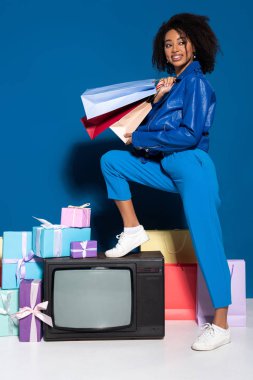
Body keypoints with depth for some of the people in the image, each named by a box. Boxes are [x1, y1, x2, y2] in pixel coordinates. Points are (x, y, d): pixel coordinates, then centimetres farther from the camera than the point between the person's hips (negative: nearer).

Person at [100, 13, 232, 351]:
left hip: (191, 168, -8)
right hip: (166, 168, 9)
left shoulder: (196, 82, -9)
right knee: (111, 160, 6)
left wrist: (139, 139, -11)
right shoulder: (174, 82, 16)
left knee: (207, 244, -8)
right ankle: (133, 231, 7)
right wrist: (158, 98, 1)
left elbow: (190, 135, -18)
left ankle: (221, 326, -3)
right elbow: (154, 125, 17)